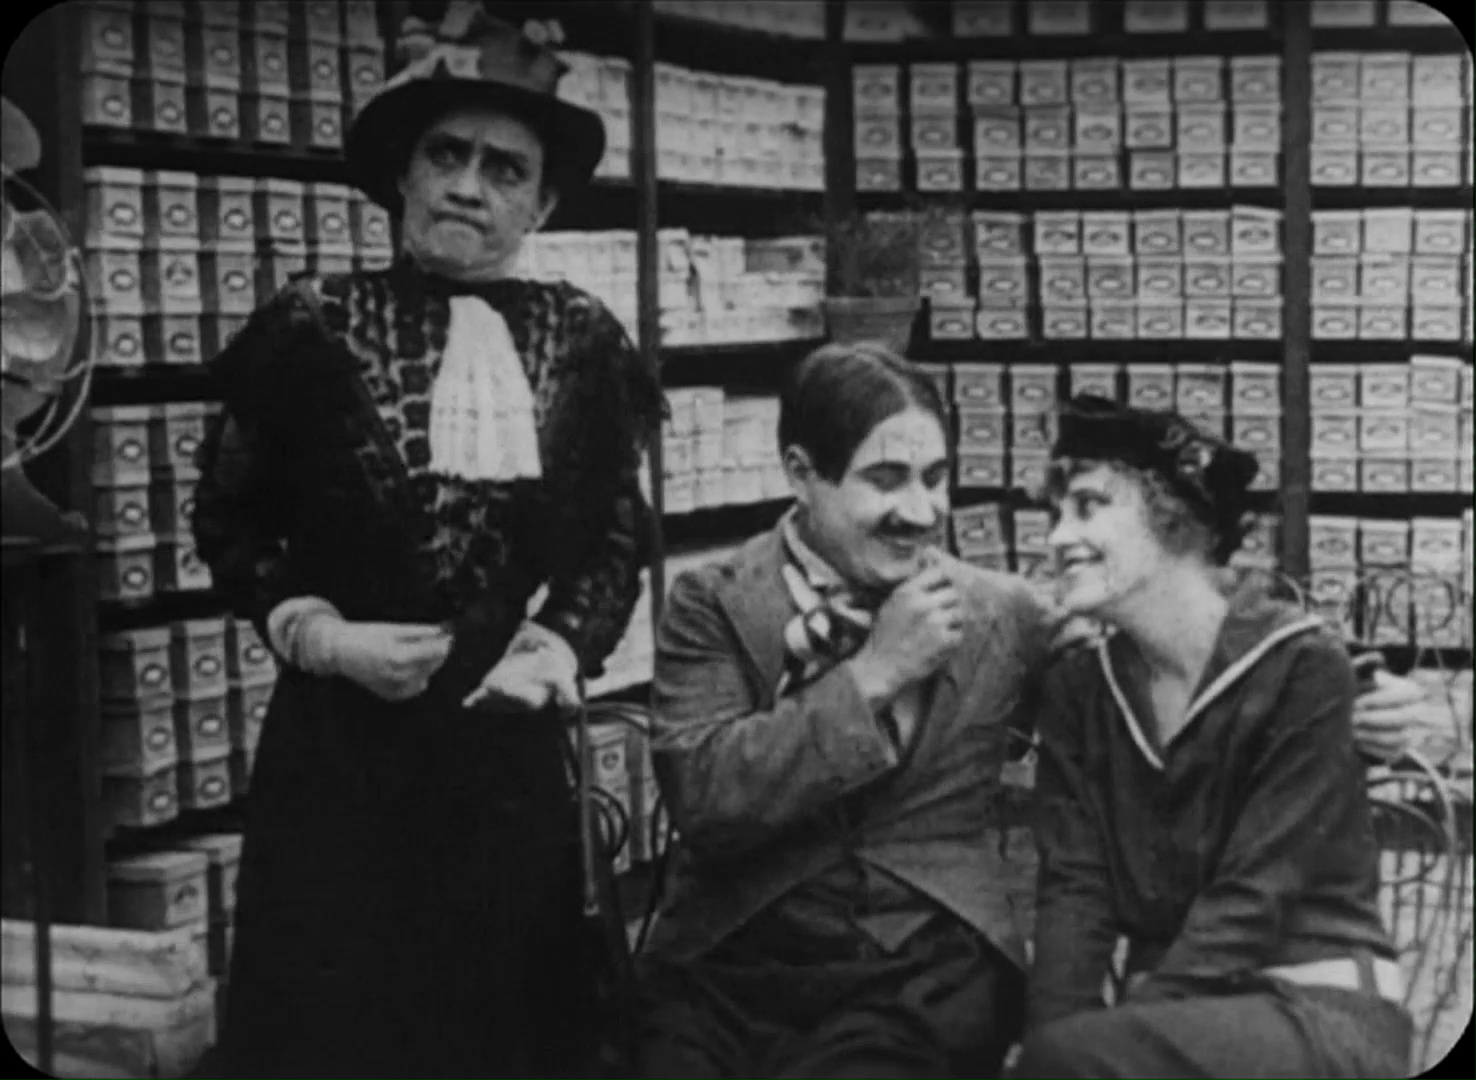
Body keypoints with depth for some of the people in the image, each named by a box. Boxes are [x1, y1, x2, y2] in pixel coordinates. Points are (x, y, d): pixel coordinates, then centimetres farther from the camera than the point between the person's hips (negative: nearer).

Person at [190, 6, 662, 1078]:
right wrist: (315, 633, -8)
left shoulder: (582, 338, 3)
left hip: (508, 739, 2)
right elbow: (229, 519, 5)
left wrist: (561, 648, -5)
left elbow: (619, 534, 11)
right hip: (342, 740, -2)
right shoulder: (316, 323, -3)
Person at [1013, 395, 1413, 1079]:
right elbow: (1074, 888, -1)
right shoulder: (1077, 688, 8)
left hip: (1320, 1012, -4)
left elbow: (1252, 900, -14)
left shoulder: (1302, 670, -8)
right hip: (1175, 1017, 4)